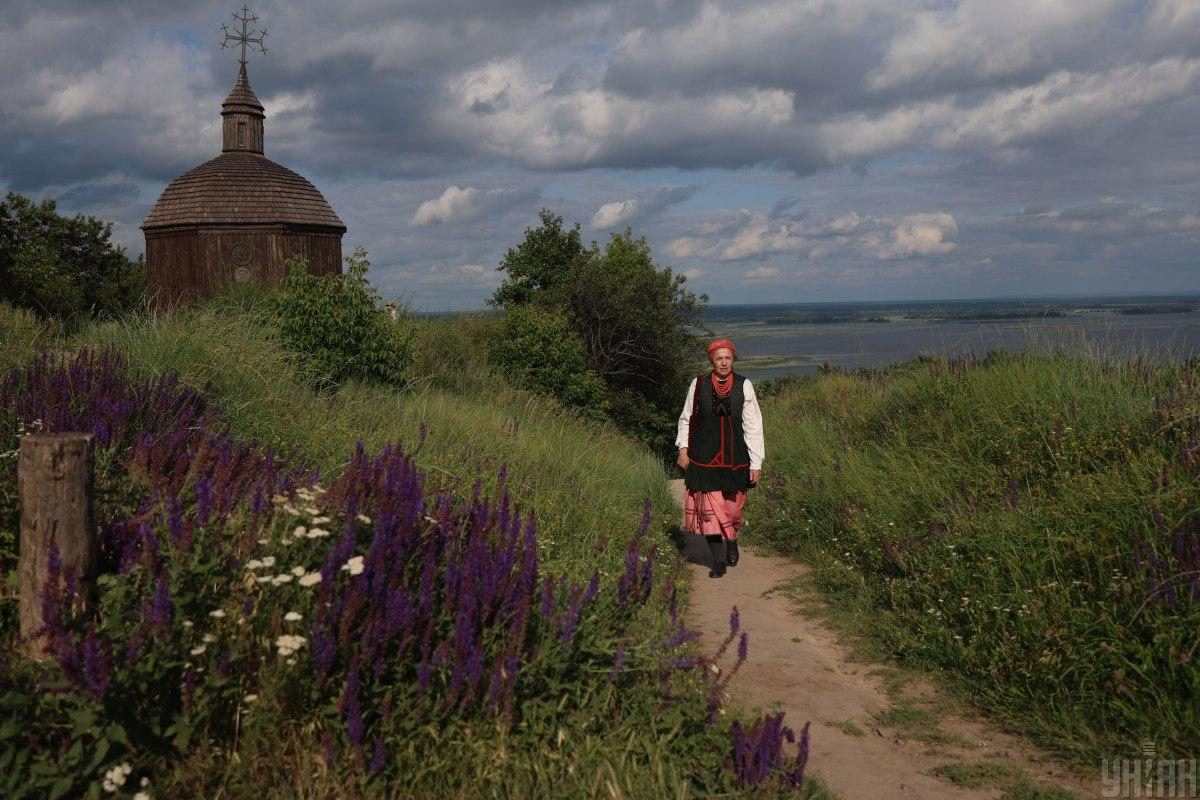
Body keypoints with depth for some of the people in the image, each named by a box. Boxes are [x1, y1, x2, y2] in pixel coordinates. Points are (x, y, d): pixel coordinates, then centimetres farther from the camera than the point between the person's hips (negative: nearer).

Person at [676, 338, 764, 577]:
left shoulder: (744, 386, -4)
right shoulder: (698, 385, -1)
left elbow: (753, 425, -2)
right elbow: (686, 418, 11)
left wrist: (756, 462, -4)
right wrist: (683, 448, 2)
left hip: (734, 454, 0)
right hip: (705, 455, 0)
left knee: (732, 505, 11)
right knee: (710, 506, -5)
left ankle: (732, 542, 40)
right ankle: (718, 560, 3)